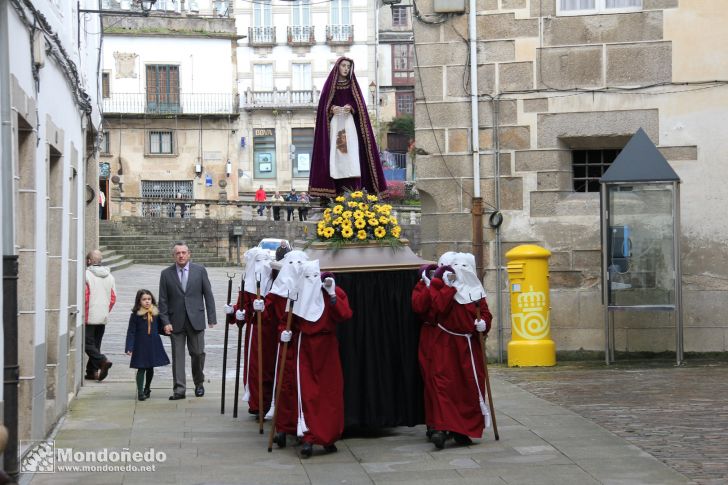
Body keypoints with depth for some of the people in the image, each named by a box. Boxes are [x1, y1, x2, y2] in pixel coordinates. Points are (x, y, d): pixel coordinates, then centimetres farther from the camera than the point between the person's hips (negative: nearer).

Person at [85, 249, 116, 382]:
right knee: (96, 343, 14)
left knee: (88, 343, -2)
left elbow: (84, 297, -15)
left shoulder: (86, 275, -11)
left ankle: (103, 361, -22)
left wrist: (84, 315, -6)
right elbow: (113, 298, 11)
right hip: (103, 317, 6)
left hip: (89, 317, -6)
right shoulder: (110, 276, 9)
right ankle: (92, 371, 13)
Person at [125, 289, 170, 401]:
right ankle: (140, 392, 3)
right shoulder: (135, 315, -7)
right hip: (140, 346, -4)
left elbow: (159, 328, 15)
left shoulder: (155, 314, 4)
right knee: (141, 369, -3)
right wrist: (129, 348, -13)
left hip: (154, 345, 4)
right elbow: (131, 332, -8)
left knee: (150, 368, 14)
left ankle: (147, 389, 33)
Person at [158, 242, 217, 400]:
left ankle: (199, 384, 23)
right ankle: (179, 389, 3)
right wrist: (165, 322, -4)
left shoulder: (200, 270, 3)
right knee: (177, 356, 0)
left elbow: (208, 295, 4)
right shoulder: (166, 274, 4)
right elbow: (163, 300, 4)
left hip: (195, 320, 0)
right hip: (176, 321, 0)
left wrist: (211, 318, 0)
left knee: (198, 353, 2)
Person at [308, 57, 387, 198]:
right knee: (335, 154, -9)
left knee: (351, 154, -10)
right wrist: (331, 109, -15)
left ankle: (353, 190, -15)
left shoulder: (353, 85, 11)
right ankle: (336, 191, -10)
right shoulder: (330, 84, 9)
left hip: (350, 124, 0)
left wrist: (351, 108, -14)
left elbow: (359, 104, 6)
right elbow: (323, 105, 5)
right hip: (334, 125, 0)